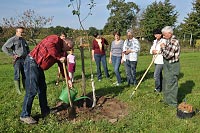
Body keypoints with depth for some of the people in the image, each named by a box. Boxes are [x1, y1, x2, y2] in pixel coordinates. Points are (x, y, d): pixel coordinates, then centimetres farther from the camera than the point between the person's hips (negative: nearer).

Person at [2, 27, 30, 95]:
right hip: (17, 60, -6)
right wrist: (12, 55, -14)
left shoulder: (23, 40, 16)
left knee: (25, 75, 10)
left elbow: (27, 48, 33)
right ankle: (18, 90, 6)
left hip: (24, 59, 6)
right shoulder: (12, 40, -5)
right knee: (17, 75, -2)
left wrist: (28, 54, 16)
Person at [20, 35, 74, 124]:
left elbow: (62, 67, 18)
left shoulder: (61, 51, 16)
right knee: (32, 90, -8)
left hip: (39, 67, 10)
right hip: (32, 62, -10)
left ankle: (45, 111, 29)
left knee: (42, 89, 16)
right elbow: (49, 45, -33)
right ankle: (24, 115, 4)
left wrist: (68, 80, 15)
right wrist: (59, 57, -23)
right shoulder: (56, 39, -9)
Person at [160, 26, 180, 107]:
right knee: (166, 83, 18)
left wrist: (163, 47, -11)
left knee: (171, 84, -1)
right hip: (167, 65, 10)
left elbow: (168, 55, -24)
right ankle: (167, 100, 34)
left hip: (172, 66, -10)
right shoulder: (167, 41, 9)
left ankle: (173, 103, 13)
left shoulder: (174, 42, -20)